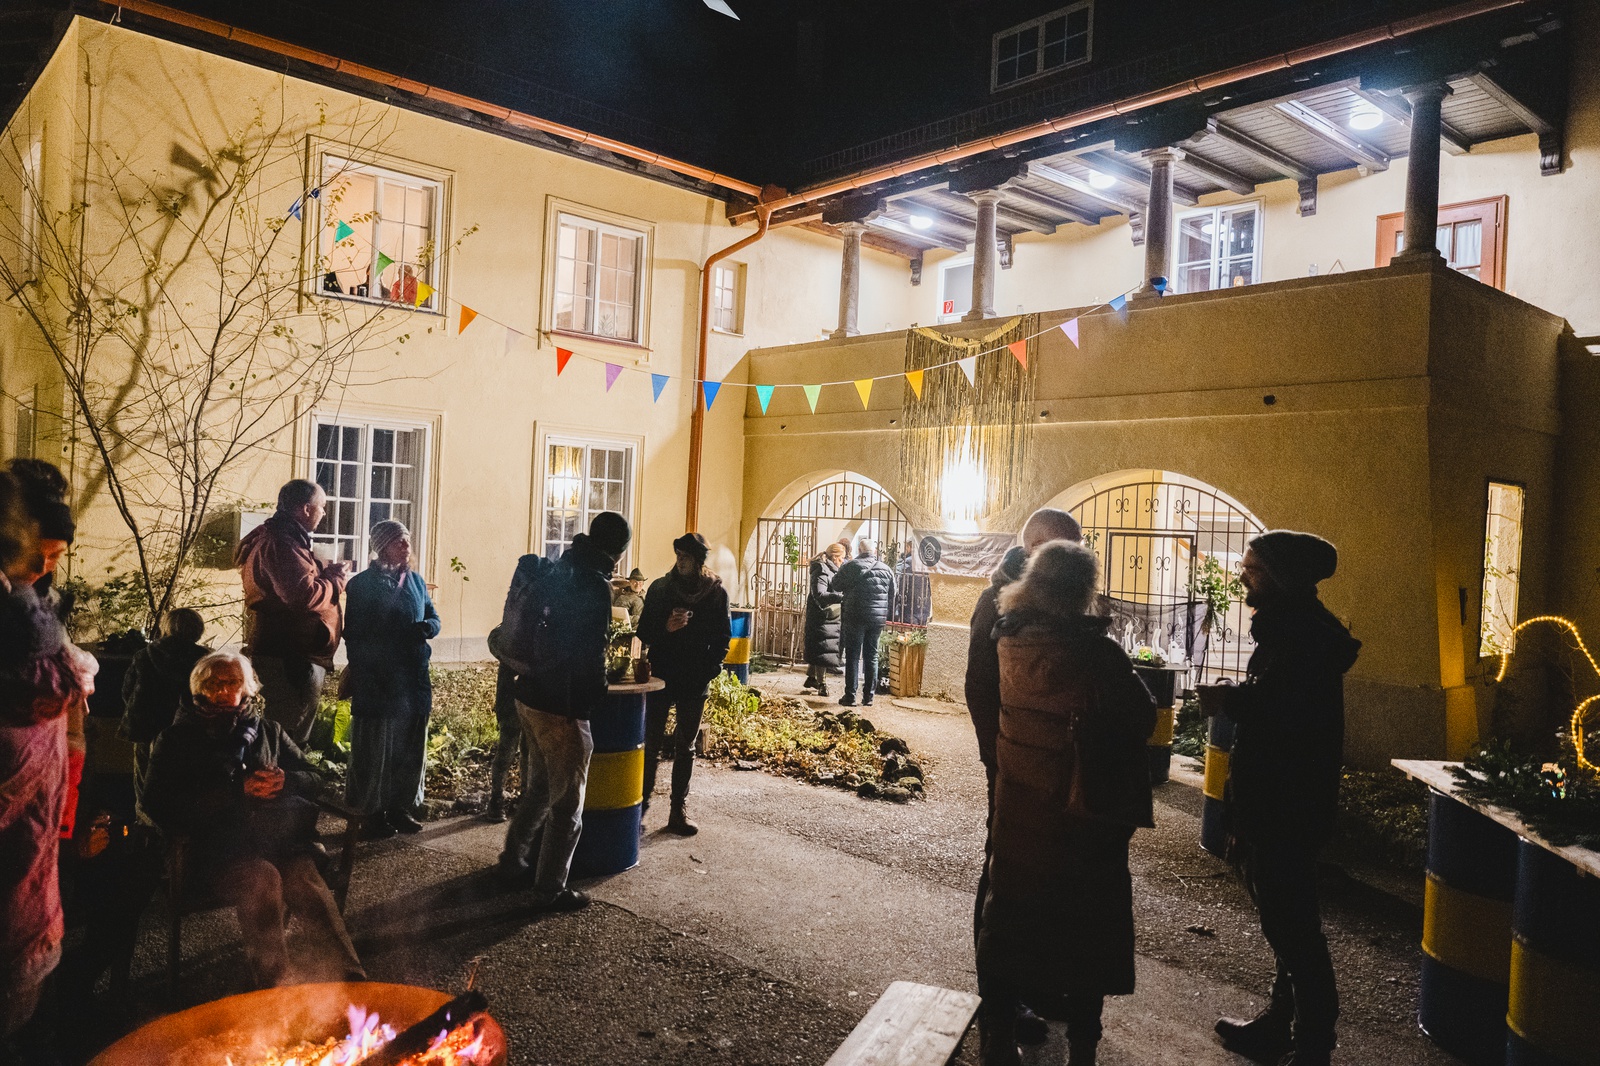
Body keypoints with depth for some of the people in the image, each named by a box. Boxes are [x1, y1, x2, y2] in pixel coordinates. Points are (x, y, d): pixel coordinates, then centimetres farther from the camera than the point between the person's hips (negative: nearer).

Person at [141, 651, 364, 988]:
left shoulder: (267, 730, 27)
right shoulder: (178, 738, 19)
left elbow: (313, 779, 25)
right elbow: (162, 804, 4)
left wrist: (285, 781, 0)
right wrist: (239, 791, -6)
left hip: (279, 835, 2)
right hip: (219, 844, -2)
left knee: (306, 881, -32)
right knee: (262, 878, -36)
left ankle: (350, 983, -44)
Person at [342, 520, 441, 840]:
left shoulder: (416, 580, 10)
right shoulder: (361, 584, -4)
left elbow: (433, 617, 15)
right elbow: (353, 635, -4)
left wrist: (428, 627, -10)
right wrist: (360, 675, -9)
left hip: (414, 679, 5)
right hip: (375, 682, -5)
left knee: (410, 747, 10)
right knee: (374, 750, 2)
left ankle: (400, 807, 23)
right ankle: (371, 813, 15)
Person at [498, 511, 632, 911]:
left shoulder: (554, 571, 8)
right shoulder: (594, 585, -19)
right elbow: (589, 655, -20)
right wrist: (593, 701, -4)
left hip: (529, 695, 9)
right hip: (562, 706, -9)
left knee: (538, 787, 25)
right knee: (566, 803, 5)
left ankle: (514, 860, 37)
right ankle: (550, 890, 14)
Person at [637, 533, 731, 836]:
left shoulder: (717, 592, -1)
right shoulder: (660, 588, 0)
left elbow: (722, 637, 4)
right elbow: (644, 631, 3)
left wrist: (709, 670, -9)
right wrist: (665, 628, -17)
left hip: (695, 682, 0)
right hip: (661, 677, 0)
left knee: (685, 748, 9)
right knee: (651, 743, 2)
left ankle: (679, 811, 15)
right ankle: (642, 801, 12)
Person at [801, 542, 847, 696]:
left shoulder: (831, 570, 13)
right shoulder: (822, 572, -18)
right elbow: (820, 595, -31)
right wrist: (841, 597, -40)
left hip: (830, 618, 9)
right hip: (822, 618, -9)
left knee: (818, 651, 17)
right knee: (822, 653, -4)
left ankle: (811, 678, 29)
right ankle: (822, 685, 3)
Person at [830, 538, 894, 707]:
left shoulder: (851, 566, -7)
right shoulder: (886, 570, 6)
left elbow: (836, 586, 1)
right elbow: (892, 596, 12)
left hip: (855, 617, -3)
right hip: (878, 619, 3)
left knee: (853, 656, 3)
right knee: (871, 656, 11)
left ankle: (850, 696, 3)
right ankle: (868, 696, 14)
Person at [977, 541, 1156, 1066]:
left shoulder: (1011, 642, -6)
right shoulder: (1098, 654, -22)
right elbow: (1142, 719, -13)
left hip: (1017, 810, 5)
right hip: (1083, 817, -4)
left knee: (1008, 924, 18)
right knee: (1085, 934, 14)